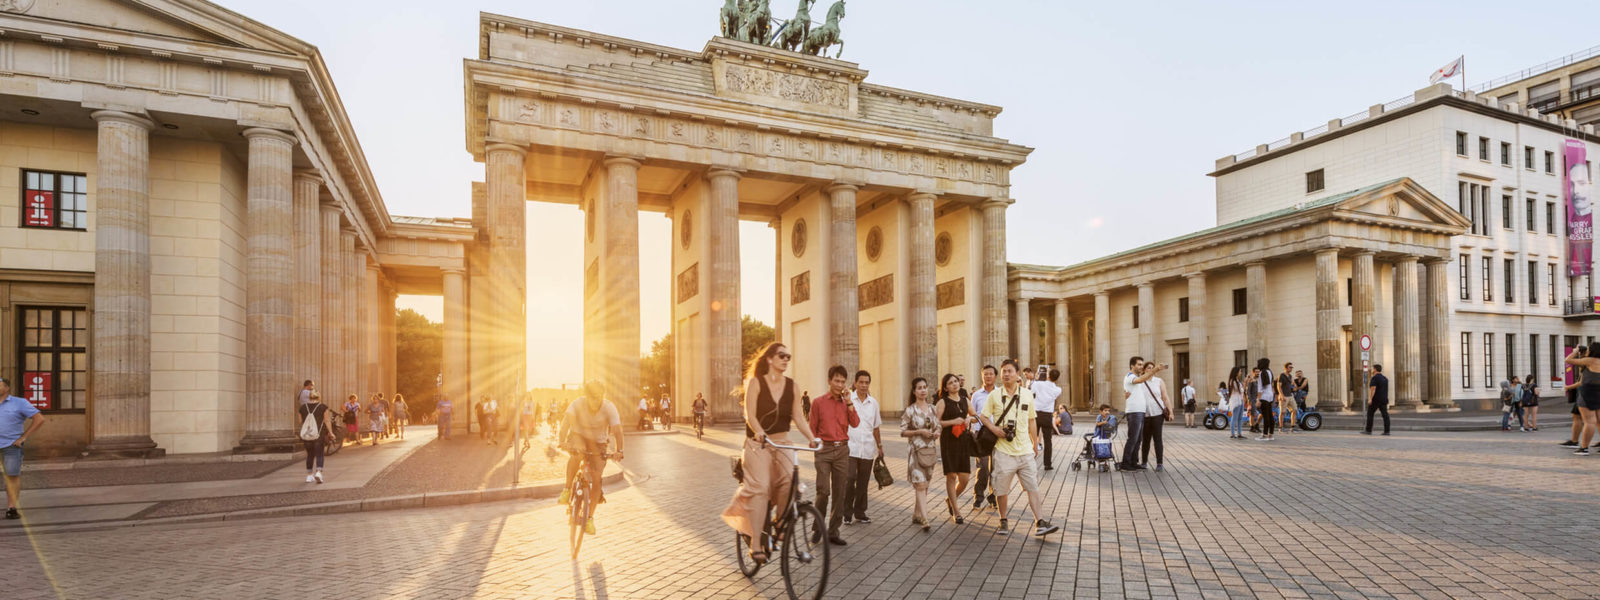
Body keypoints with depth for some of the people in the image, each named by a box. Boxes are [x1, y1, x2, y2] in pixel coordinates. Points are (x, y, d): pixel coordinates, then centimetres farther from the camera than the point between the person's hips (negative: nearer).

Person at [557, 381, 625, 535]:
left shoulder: (609, 408, -25)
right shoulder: (577, 404, -24)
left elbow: (617, 430, -33)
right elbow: (566, 422, -34)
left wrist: (619, 450, -47)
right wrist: (562, 441, -49)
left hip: (598, 443, 0)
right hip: (578, 437, 0)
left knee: (596, 479, -9)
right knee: (577, 454, -35)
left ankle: (590, 518, 5)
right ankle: (567, 489, -13)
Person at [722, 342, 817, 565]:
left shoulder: (791, 386, 7)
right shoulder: (756, 382, -4)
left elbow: (798, 417, 2)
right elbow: (750, 415, -12)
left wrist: (811, 438, -14)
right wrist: (759, 432, -32)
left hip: (782, 443, 3)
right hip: (758, 444, -3)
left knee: (788, 483, -19)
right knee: (760, 487, -18)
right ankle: (755, 545, -14)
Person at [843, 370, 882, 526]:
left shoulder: (873, 402, 11)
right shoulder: (848, 399, -2)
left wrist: (880, 446, 18)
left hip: (868, 449, 4)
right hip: (851, 447, -4)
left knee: (863, 482, 9)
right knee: (849, 479, -10)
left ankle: (860, 513, 21)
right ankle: (847, 513, 4)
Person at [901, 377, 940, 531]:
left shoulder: (932, 409, 9)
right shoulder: (910, 410, -6)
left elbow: (937, 426, 19)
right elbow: (903, 431, -6)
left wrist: (937, 433, -3)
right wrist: (920, 432, -17)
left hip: (931, 450, 5)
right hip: (916, 451, -5)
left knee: (924, 484, 11)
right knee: (920, 484, -13)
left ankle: (916, 516, 23)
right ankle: (924, 519, -16)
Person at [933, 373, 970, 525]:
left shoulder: (964, 400, 12)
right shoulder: (943, 402, -2)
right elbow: (935, 422, -10)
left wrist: (969, 419, 6)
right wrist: (953, 421, -15)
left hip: (963, 440, 5)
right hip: (948, 441, -5)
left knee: (964, 478, 3)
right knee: (951, 476, -3)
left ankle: (950, 500, 31)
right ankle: (956, 512, 8)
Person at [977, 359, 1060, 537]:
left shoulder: (1027, 394, 6)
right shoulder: (994, 395, 0)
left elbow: (1032, 421, 15)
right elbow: (983, 416, 5)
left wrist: (1035, 444, 16)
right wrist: (994, 429, -12)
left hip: (1025, 450, 2)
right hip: (1004, 450, -1)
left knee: (1033, 487, -2)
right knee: (1001, 489, 5)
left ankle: (1040, 522, 1)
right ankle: (1003, 521, 20)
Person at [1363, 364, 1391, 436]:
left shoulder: (1374, 378, -11)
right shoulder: (1385, 378, 15)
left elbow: (1373, 389, -20)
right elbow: (1386, 390, 21)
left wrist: (1370, 399, -23)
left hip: (1375, 400, -7)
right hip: (1384, 400, 7)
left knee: (1370, 414, 1)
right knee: (1385, 414, 1)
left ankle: (1368, 430, 3)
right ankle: (1387, 431, -5)